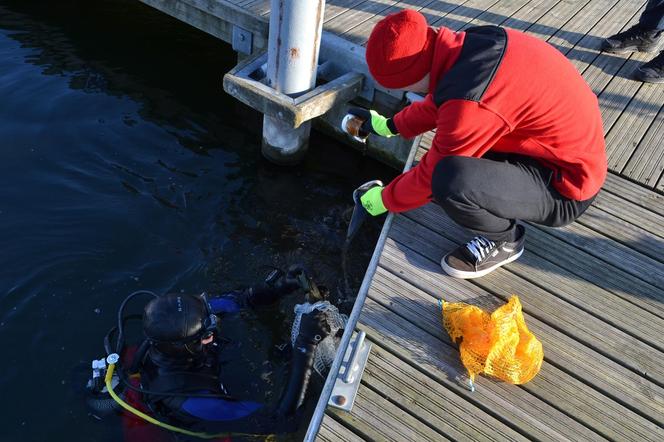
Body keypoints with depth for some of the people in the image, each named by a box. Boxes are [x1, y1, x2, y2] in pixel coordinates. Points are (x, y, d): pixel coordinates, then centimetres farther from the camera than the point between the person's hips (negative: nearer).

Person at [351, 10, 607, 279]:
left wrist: (384, 200, -1)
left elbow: (431, 174, -18)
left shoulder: (469, 100, -32)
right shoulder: (473, 44, -7)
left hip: (564, 188, -9)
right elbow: (439, 101, 14)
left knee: (451, 180, -31)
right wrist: (390, 126, 21)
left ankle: (504, 240, -1)